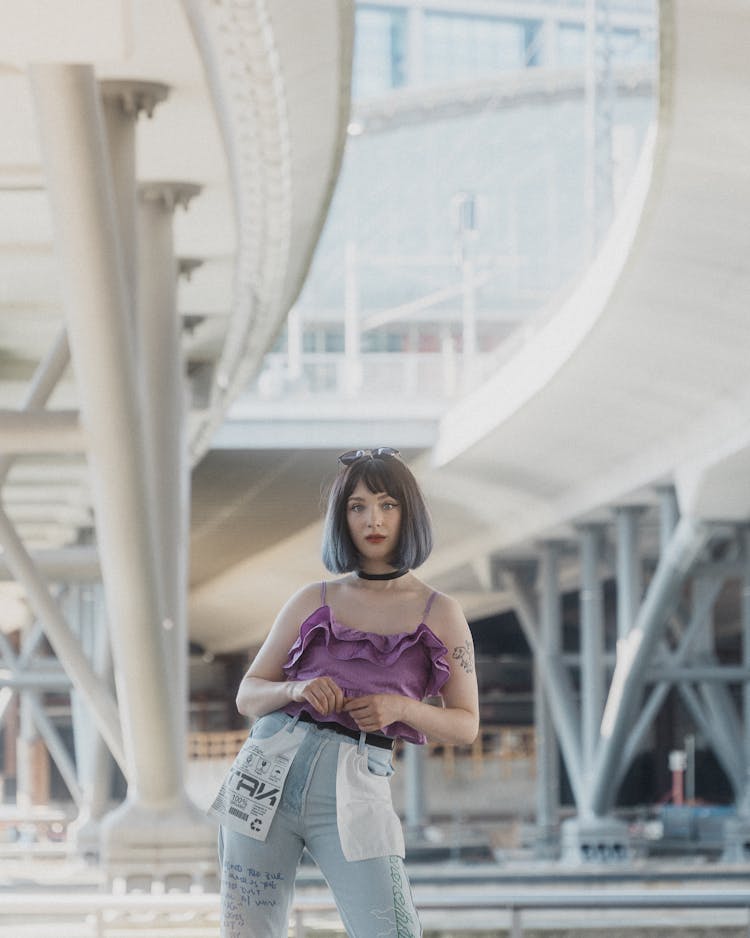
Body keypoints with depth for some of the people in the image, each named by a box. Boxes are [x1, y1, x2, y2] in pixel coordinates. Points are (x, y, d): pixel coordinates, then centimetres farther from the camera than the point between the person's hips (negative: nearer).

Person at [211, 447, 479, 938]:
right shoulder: (313, 602, 12)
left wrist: (401, 707, -9)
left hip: (356, 786, -2)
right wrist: (296, 690, -6)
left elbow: (466, 724, 9)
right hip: (272, 768, 2)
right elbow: (249, 695, 16)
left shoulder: (440, 613, 7)